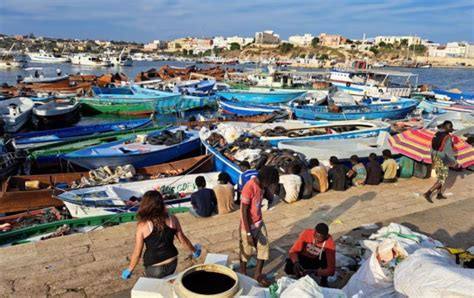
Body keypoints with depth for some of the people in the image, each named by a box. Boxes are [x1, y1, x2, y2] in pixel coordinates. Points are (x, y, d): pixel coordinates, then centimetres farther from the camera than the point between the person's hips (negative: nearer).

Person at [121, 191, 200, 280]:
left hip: (154, 268, -3)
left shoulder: (143, 225, -20)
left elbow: (137, 253, -13)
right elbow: (183, 240, -1)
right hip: (172, 263, 3)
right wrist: (194, 251, 18)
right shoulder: (172, 219, -11)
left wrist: (129, 270, 4)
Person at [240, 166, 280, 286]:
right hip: (248, 226, -7)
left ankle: (258, 274, 29)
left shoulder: (261, 185, -4)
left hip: (259, 223, 8)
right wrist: (248, 233, -23)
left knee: (264, 248, 12)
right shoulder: (249, 188, -29)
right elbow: (244, 212, -25)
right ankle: (243, 275, 35)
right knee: (246, 252, 12)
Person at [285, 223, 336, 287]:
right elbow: (293, 251, -22)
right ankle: (300, 275, 8)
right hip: (304, 257, 1)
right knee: (288, 269, -27)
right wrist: (296, 263, -42)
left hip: (319, 260, 0)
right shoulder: (307, 233, -28)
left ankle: (324, 281, -8)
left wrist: (315, 272, -48)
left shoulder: (330, 243, -31)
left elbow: (331, 269, -34)